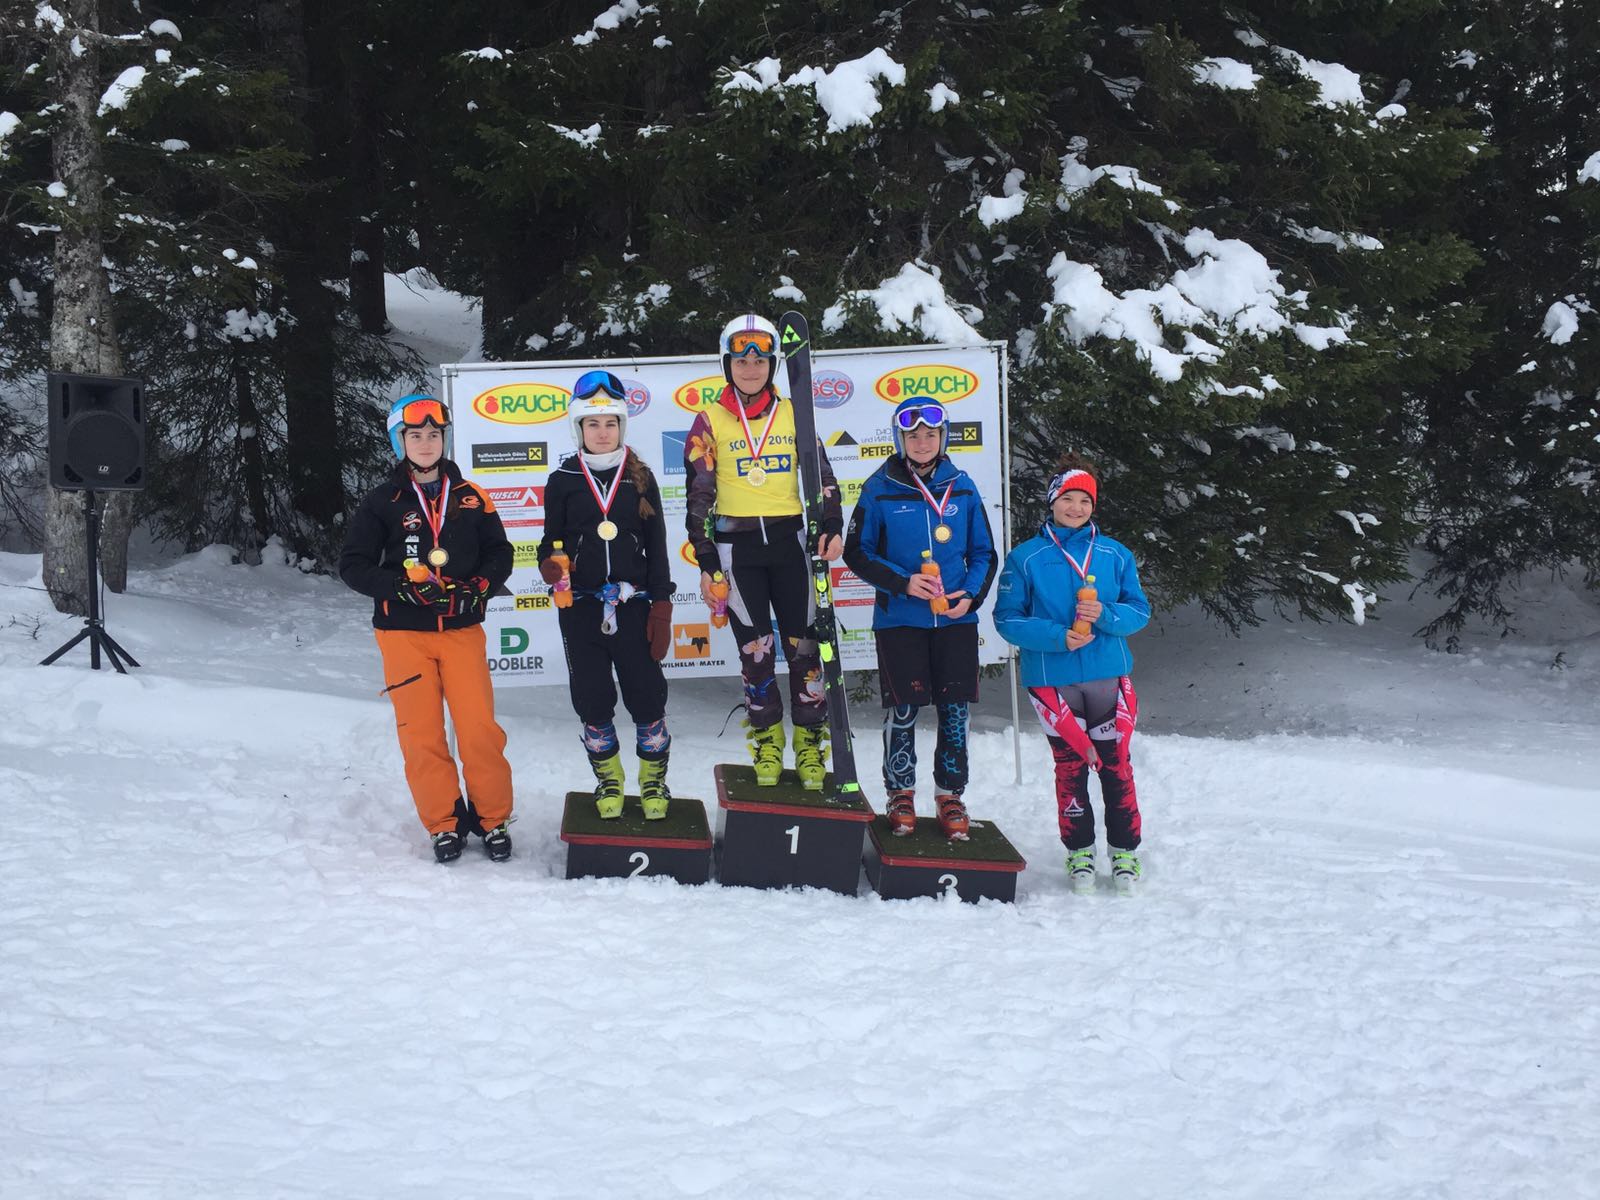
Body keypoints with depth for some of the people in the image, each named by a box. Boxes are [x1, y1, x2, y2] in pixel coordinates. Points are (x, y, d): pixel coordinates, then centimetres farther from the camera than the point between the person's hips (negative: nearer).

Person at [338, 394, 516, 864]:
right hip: (404, 634, 0)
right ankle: (444, 824, 14)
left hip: (462, 630, 1)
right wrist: (402, 587, -15)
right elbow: (353, 565, 0)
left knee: (480, 728, -6)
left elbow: (500, 554, 11)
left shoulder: (470, 497, 7)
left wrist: (478, 587, -9)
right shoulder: (382, 502, 2)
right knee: (421, 734, 0)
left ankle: (492, 819, 10)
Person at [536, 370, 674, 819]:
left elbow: (657, 549, 5)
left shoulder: (640, 479, 4)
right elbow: (552, 542, 9)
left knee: (647, 695, -1)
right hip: (580, 608, 0)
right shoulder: (562, 482, 3)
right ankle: (609, 779, 24)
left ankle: (654, 780, 18)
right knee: (592, 701, 5)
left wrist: (661, 611, -1)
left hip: (632, 605, 0)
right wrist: (551, 565, -15)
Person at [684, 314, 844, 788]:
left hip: (789, 540, 1)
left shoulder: (792, 414, 7)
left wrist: (832, 527, -7)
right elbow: (699, 496, 2)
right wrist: (707, 563, -2)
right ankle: (766, 742, 15)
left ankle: (811, 746, 9)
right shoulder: (710, 421, 1)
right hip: (736, 546, -1)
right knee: (755, 649, 1)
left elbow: (822, 476, 9)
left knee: (803, 643, -1)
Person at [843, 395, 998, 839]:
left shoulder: (961, 487, 4)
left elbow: (984, 553, 10)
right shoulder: (880, 489, -2)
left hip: (956, 620, 2)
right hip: (899, 620, -2)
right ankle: (901, 795, 16)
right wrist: (902, 583, -13)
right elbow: (857, 553, 0)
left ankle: (950, 797, 17)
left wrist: (971, 595, -8)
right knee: (902, 710, 0)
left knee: (954, 710, 4)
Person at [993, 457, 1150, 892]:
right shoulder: (1025, 558, 0)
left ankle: (1125, 850, 16)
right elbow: (1007, 618, -3)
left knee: (1116, 764, 3)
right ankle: (1079, 851, 18)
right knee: (1070, 765, 5)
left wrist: (1106, 616, -15)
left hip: (1108, 675, 1)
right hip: (1052, 679, -1)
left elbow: (1139, 610, 7)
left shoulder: (1115, 555, 6)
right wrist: (1057, 637, -16)